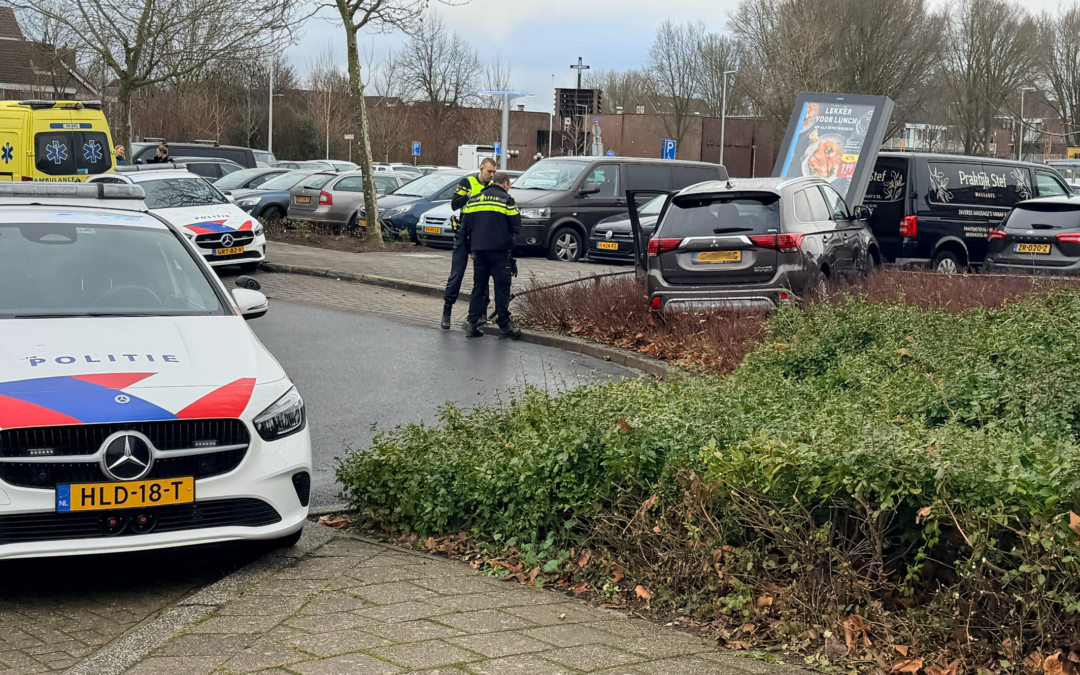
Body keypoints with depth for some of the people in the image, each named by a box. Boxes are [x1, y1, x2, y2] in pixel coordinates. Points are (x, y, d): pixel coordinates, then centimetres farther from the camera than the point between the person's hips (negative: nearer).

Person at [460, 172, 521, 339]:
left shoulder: (474, 199, 12)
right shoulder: (506, 200, -2)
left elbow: (465, 227, 12)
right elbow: (516, 227, -6)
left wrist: (470, 248, 20)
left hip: (478, 249, 5)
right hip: (499, 250, -5)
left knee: (479, 286, 11)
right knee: (502, 287, 0)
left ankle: (472, 323, 7)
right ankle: (504, 325, 0)